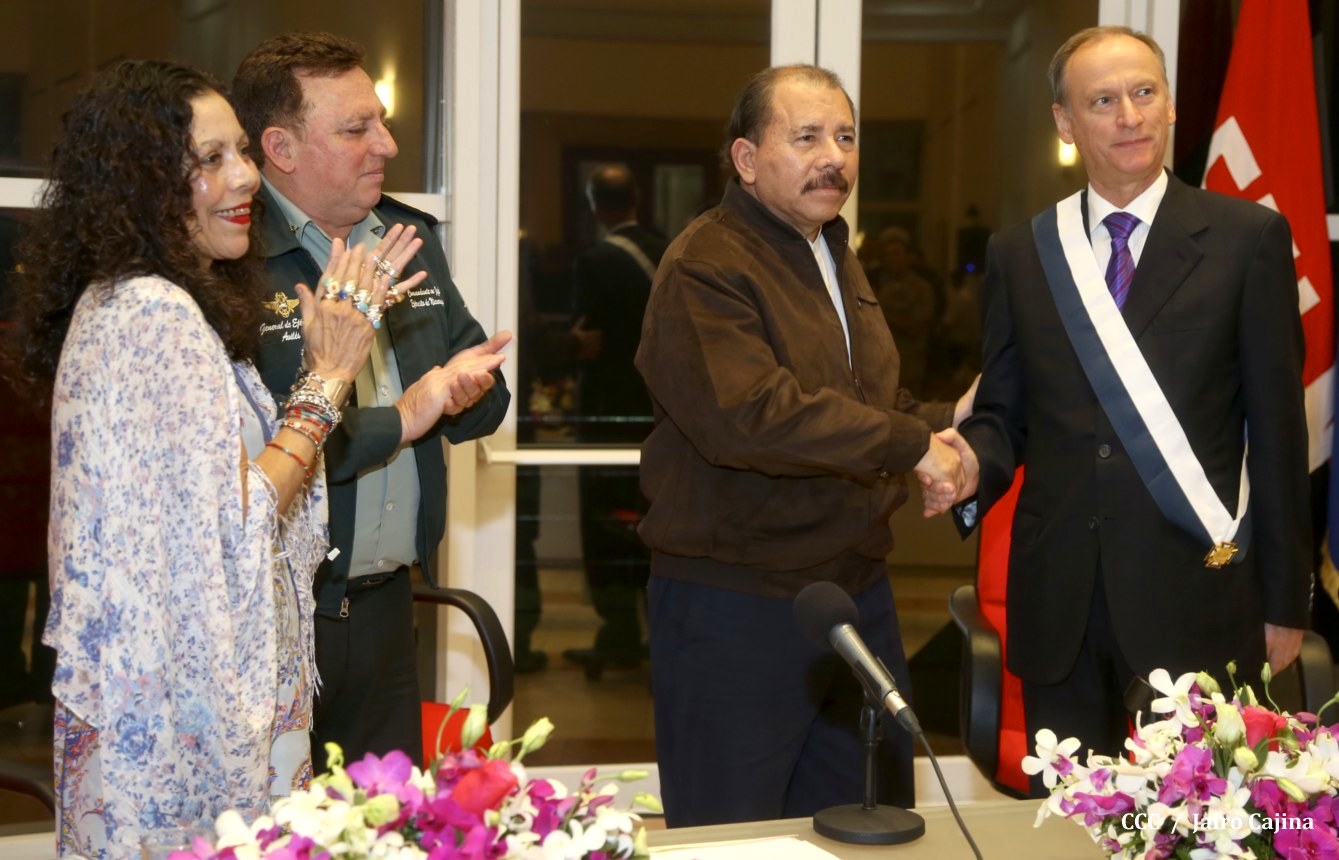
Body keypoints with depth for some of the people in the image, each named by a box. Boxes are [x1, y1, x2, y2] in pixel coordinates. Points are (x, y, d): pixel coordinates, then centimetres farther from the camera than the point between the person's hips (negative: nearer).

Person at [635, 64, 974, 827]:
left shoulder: (837, 262, 16)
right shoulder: (704, 269, -16)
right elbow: (750, 416, -30)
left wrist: (947, 420, 6)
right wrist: (909, 444, -24)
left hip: (860, 596, 9)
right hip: (735, 609, -9)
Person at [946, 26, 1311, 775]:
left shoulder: (1249, 239, -1)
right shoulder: (1020, 255, 8)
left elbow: (1277, 427, 0)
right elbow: (1004, 413, 12)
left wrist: (1284, 599, 0)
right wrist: (972, 461, -12)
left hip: (1196, 592, -3)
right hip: (1060, 596, 3)